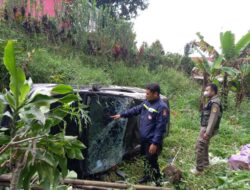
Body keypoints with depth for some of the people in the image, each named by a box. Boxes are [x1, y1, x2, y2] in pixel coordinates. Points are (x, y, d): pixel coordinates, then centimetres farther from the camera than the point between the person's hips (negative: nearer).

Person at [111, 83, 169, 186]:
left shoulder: (162, 107, -23)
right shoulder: (147, 102, 3)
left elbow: (160, 128, -24)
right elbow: (136, 110, 17)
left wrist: (155, 143, -25)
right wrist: (121, 115, 16)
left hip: (152, 141, -8)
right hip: (144, 139, 8)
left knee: (152, 162, 2)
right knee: (146, 159, 24)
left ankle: (157, 182, 20)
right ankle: (147, 176, 45)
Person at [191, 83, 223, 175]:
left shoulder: (215, 103, -21)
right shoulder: (211, 101, 11)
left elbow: (213, 119, -25)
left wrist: (207, 132, -26)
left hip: (207, 129, -10)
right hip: (205, 128, 10)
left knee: (199, 148, -5)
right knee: (204, 146, 22)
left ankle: (199, 169, 3)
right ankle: (205, 163, 39)